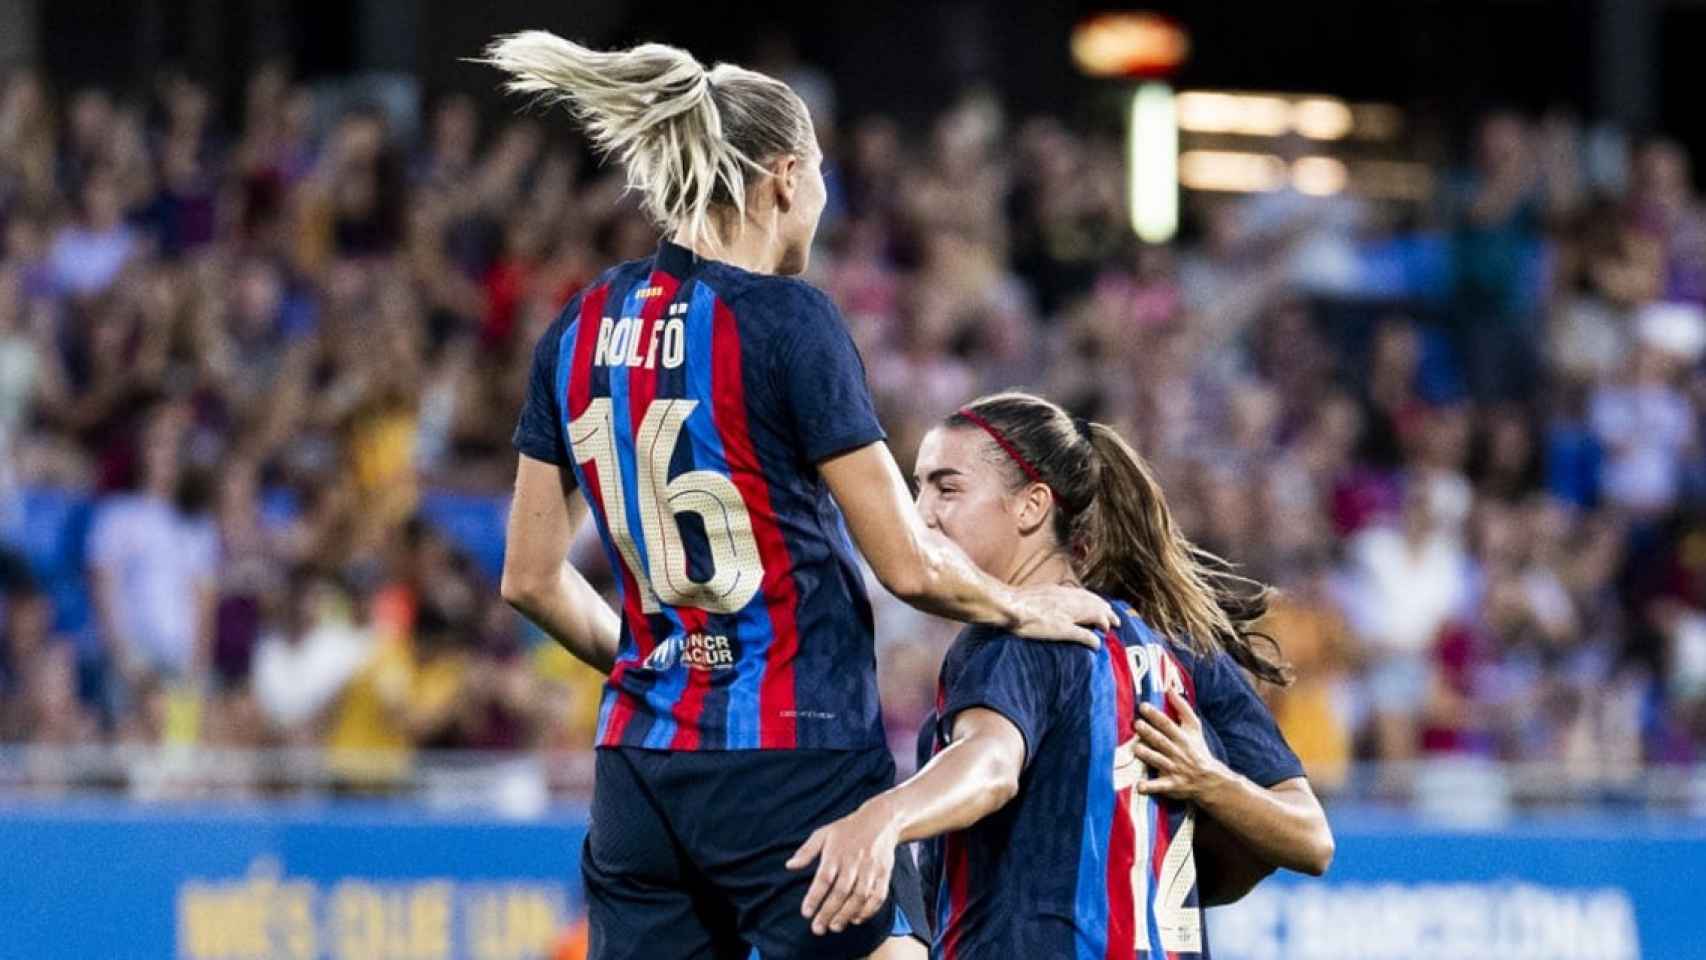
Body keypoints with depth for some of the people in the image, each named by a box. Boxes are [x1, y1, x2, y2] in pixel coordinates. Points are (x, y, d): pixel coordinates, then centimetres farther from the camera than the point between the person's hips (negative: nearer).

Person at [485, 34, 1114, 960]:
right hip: (797, 768, -6)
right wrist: (1020, 606, 9)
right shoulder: (783, 319, -10)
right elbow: (909, 565, -9)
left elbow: (531, 579, 14)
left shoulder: (580, 330, 8)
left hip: (640, 771, 6)